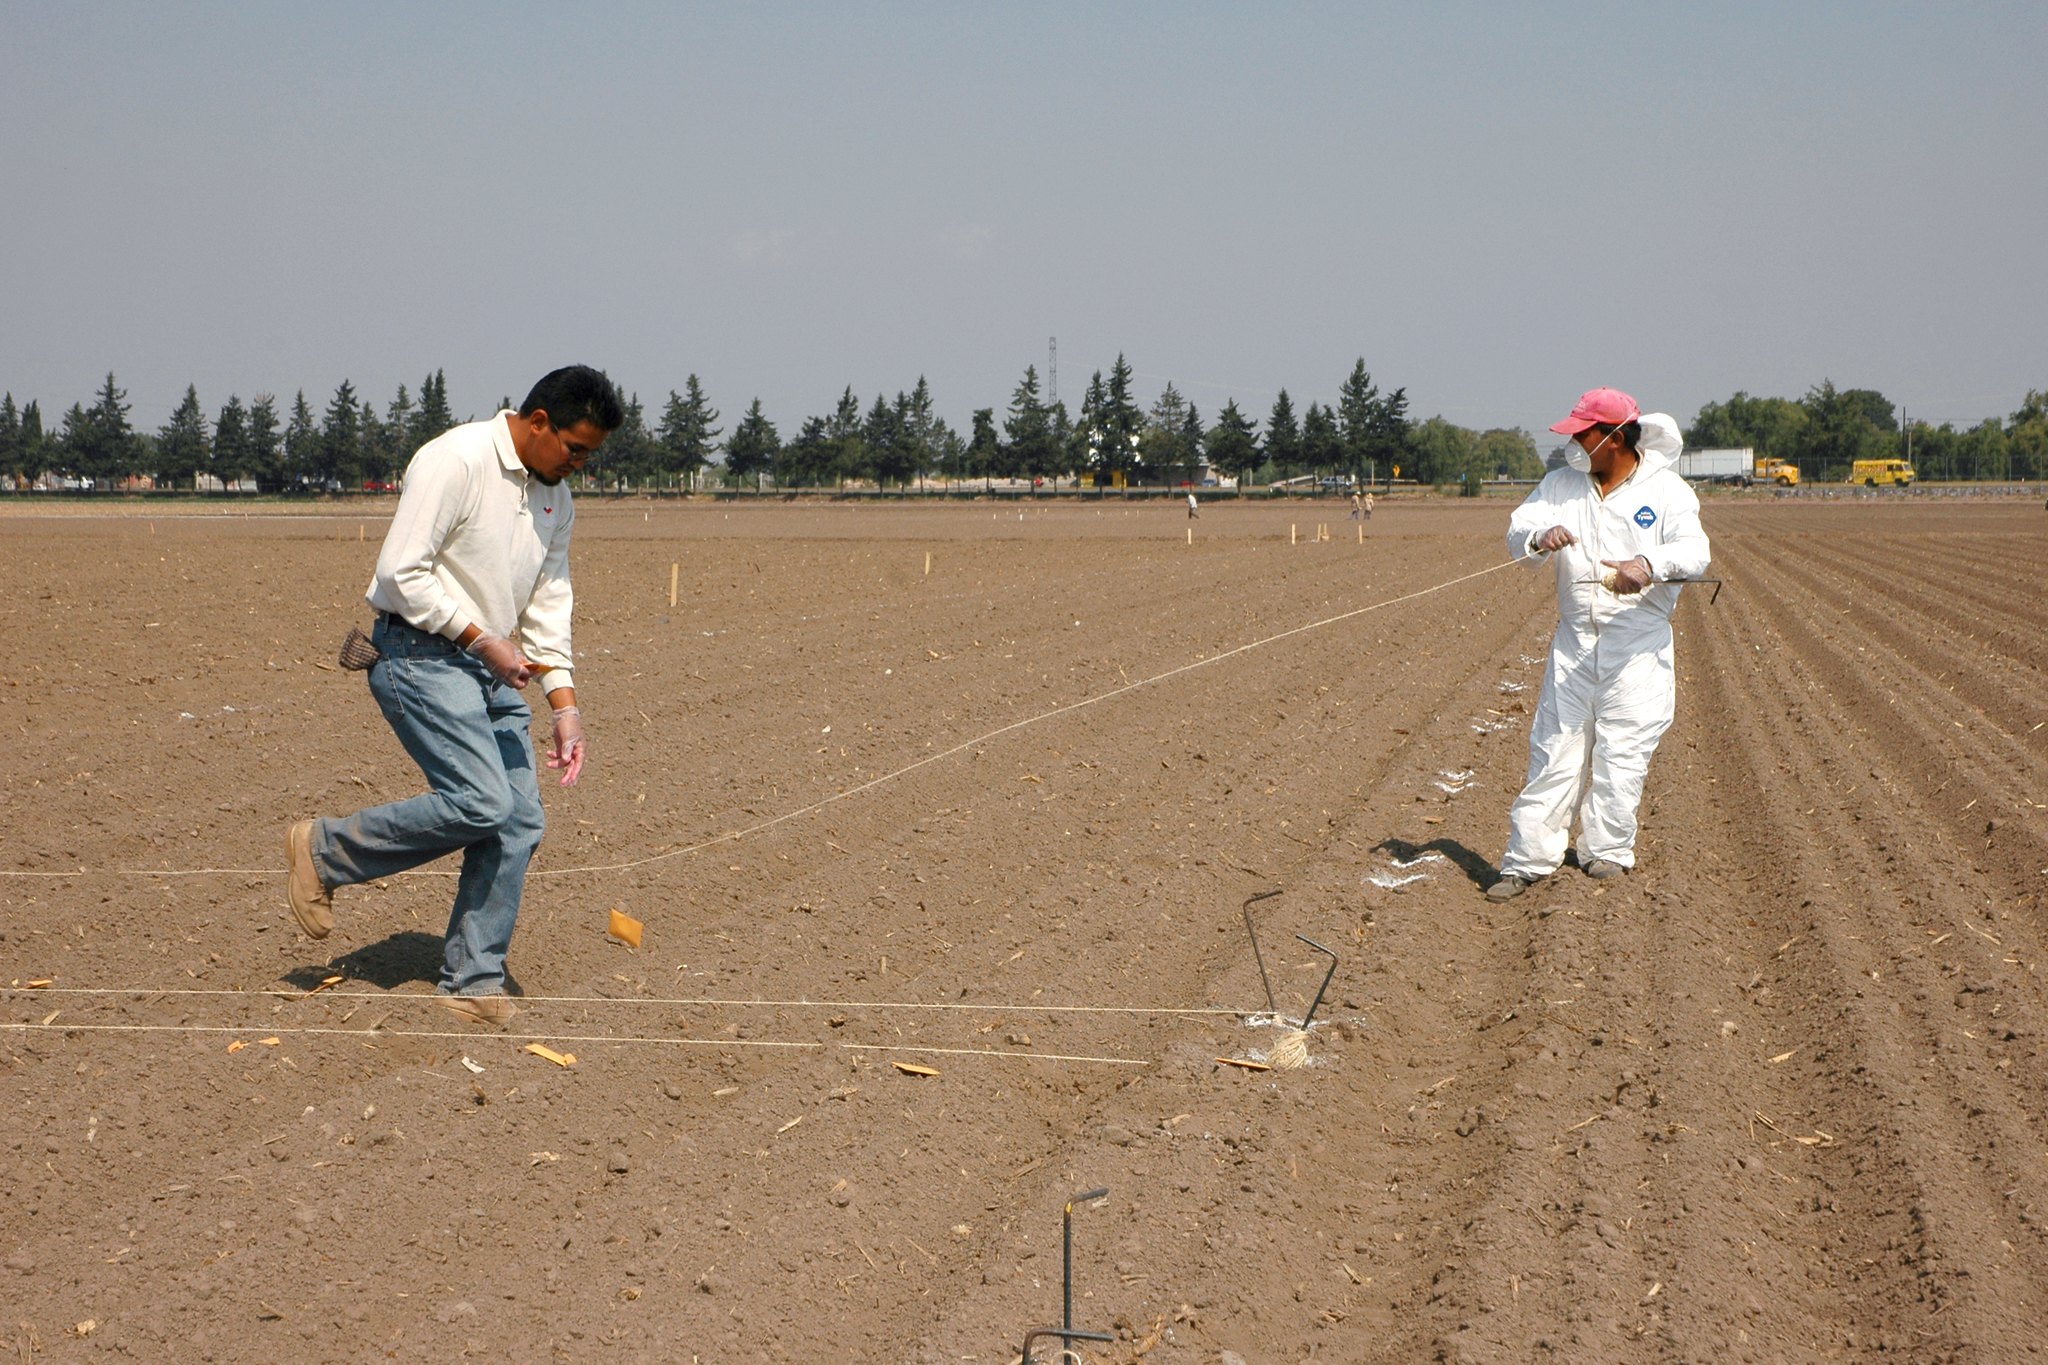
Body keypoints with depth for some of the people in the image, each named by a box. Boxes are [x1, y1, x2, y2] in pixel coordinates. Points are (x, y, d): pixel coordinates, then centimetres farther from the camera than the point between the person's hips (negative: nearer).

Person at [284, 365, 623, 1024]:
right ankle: (323, 851, 0)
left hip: (493, 670, 8)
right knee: (482, 803, -20)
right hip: (420, 655, -8)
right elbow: (401, 572, -19)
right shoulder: (454, 462, -15)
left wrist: (564, 703, 7)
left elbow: (549, 602, 16)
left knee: (520, 821, -3)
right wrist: (482, 639, -18)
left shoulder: (555, 497, 12)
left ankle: (473, 982, 6)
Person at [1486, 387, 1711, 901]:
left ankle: (1608, 850, 15)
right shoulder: (1562, 484, 8)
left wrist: (1650, 565, -40)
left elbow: (1694, 550, -19)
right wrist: (1540, 537, -24)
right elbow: (1518, 531, 1)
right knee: (1555, 749, 2)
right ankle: (1529, 859, 3)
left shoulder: (1665, 490, -5)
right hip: (1573, 642, 3)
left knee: (1622, 752, 0)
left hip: (1638, 648, -3)